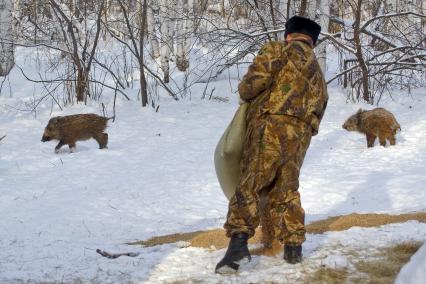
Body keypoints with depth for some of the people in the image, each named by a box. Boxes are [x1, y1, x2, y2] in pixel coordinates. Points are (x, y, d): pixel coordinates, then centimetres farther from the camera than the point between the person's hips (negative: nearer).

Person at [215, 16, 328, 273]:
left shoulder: (279, 50, 7)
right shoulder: (318, 74, 28)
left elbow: (257, 77, -8)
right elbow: (317, 113, 26)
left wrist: (245, 91, 12)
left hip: (270, 126, -6)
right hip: (300, 135, 6)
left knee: (250, 185, -9)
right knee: (285, 190, 18)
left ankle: (239, 240, -23)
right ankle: (293, 246, 16)